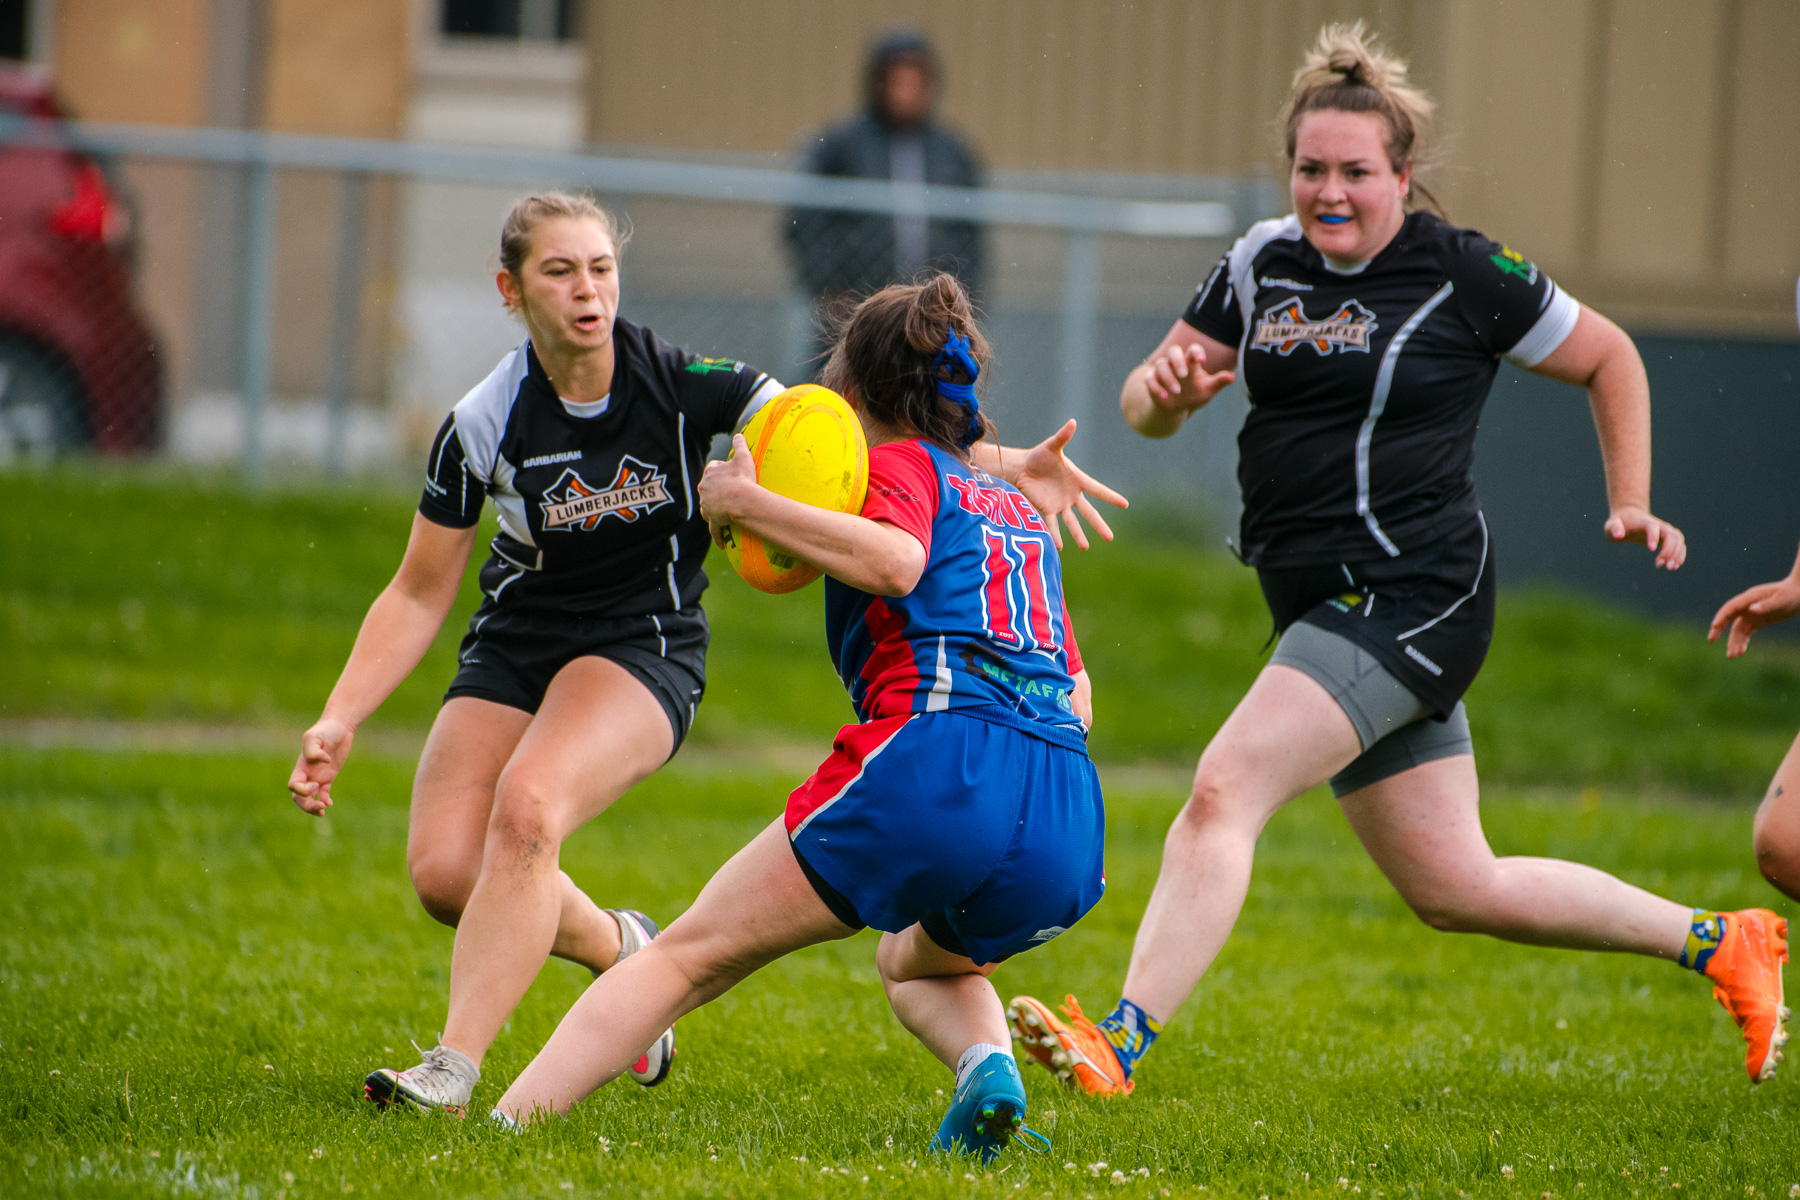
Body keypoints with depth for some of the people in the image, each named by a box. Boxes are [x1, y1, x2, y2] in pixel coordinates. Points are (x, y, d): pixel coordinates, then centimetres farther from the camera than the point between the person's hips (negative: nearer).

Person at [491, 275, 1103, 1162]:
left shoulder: (897, 465, 11)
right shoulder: (1019, 510, 30)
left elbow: (895, 561, -13)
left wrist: (748, 504, -5)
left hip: (935, 764, -6)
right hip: (1071, 818, 6)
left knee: (685, 957, 1)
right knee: (918, 963, 35)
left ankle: (501, 1125, -11)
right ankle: (986, 1064, 3)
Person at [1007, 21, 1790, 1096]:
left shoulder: (1464, 276, -4)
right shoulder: (1262, 266, 10)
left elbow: (1609, 359, 9)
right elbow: (1150, 406, 11)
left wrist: (1632, 506, 6)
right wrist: (1164, 389, -12)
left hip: (1414, 595, -7)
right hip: (1332, 609, 7)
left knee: (1226, 791, -23)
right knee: (1456, 888, 12)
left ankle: (1120, 1045, -30)